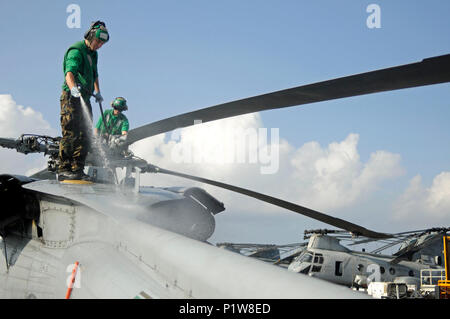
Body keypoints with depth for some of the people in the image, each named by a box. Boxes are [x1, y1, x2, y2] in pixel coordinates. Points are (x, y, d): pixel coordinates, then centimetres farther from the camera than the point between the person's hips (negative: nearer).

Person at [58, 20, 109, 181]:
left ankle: (77, 170, 6)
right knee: (71, 134, -12)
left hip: (84, 99, 9)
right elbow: (69, 73, -27)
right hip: (71, 97, -9)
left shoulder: (93, 54, 19)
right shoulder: (76, 51, -10)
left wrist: (97, 92, 26)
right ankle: (64, 170, -11)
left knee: (85, 135, 3)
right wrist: (73, 88, -44)